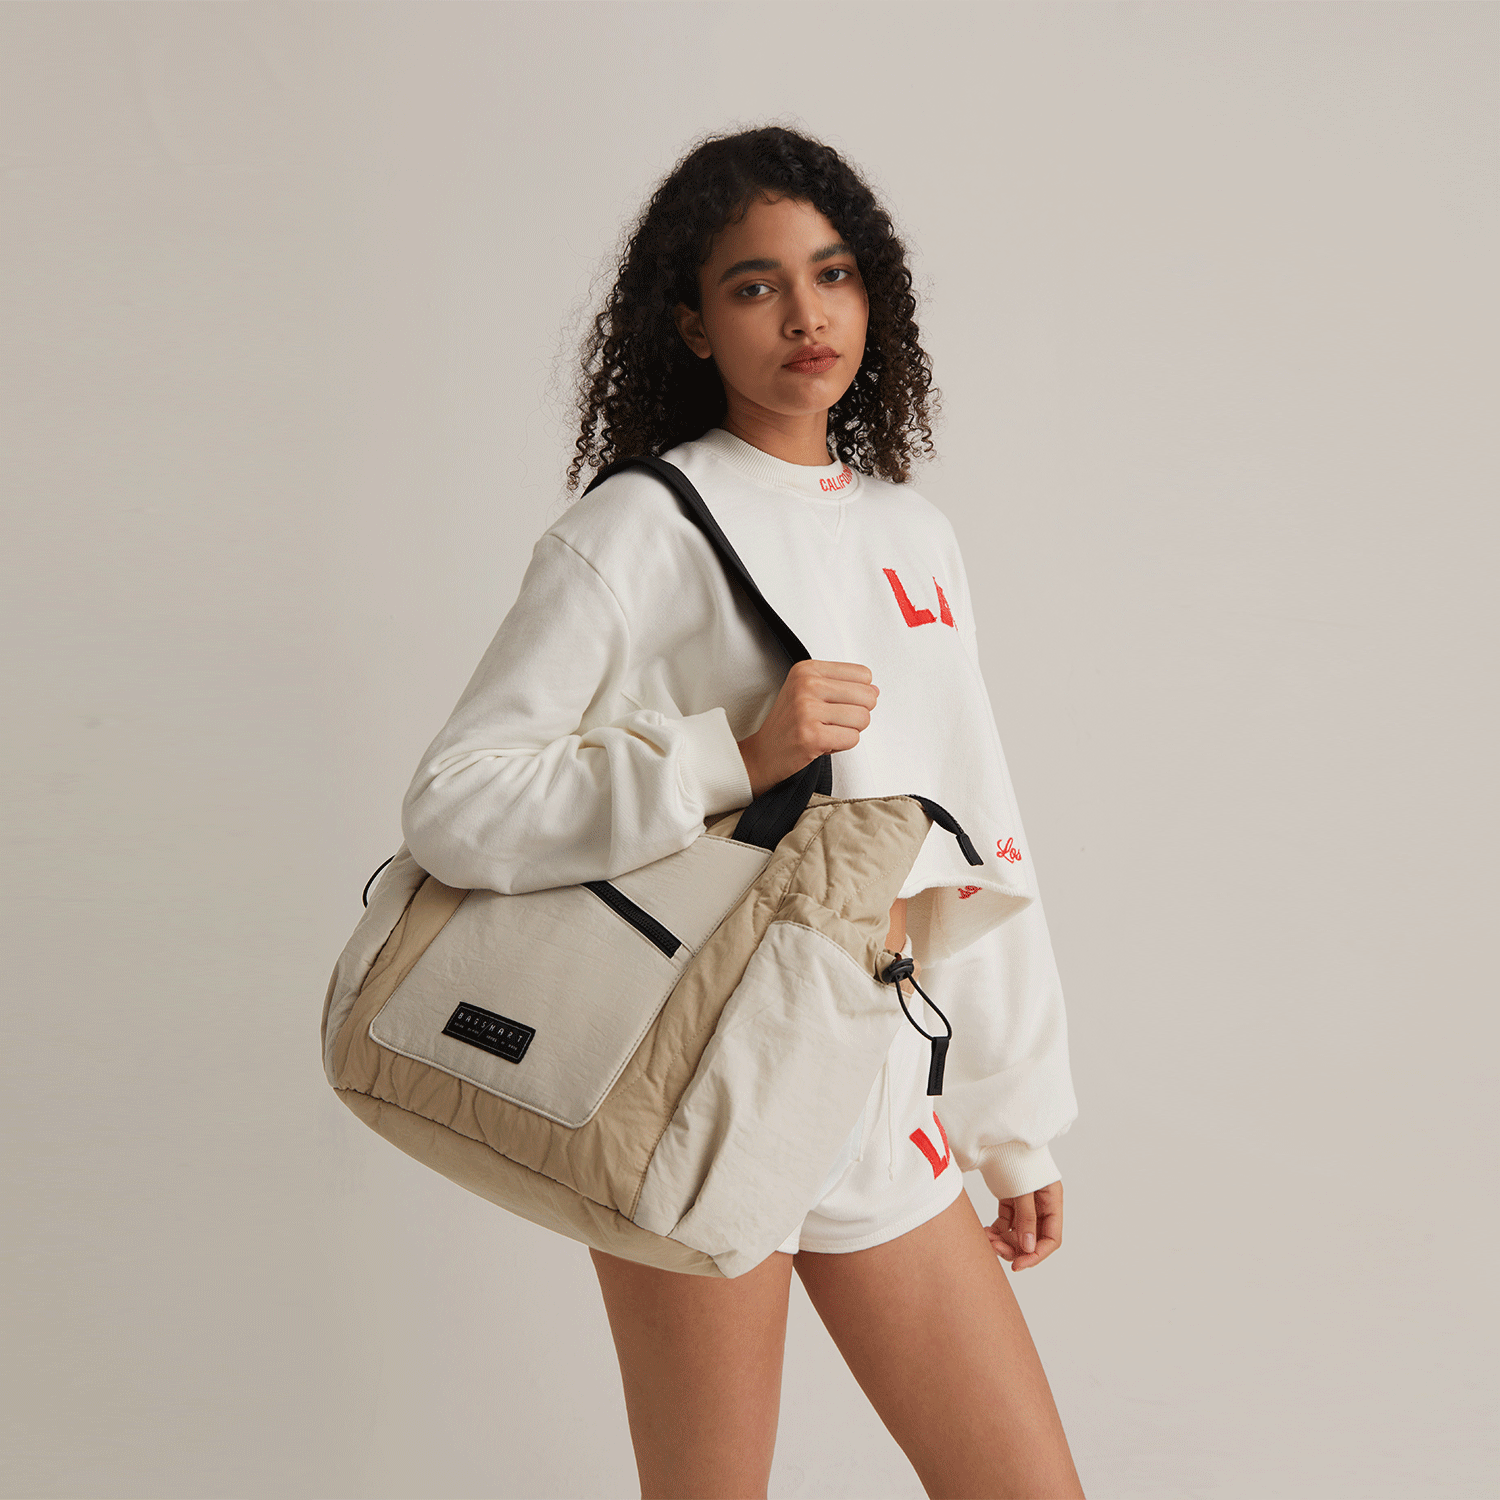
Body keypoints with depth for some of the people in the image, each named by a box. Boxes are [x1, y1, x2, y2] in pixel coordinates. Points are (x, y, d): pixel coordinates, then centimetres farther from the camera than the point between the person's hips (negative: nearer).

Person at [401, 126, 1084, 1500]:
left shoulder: (915, 534, 12)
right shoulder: (641, 526, -6)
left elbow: (978, 835, 15)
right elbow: (454, 806, -13)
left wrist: (1017, 1120, 16)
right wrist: (737, 757, -21)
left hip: (882, 1084, 6)